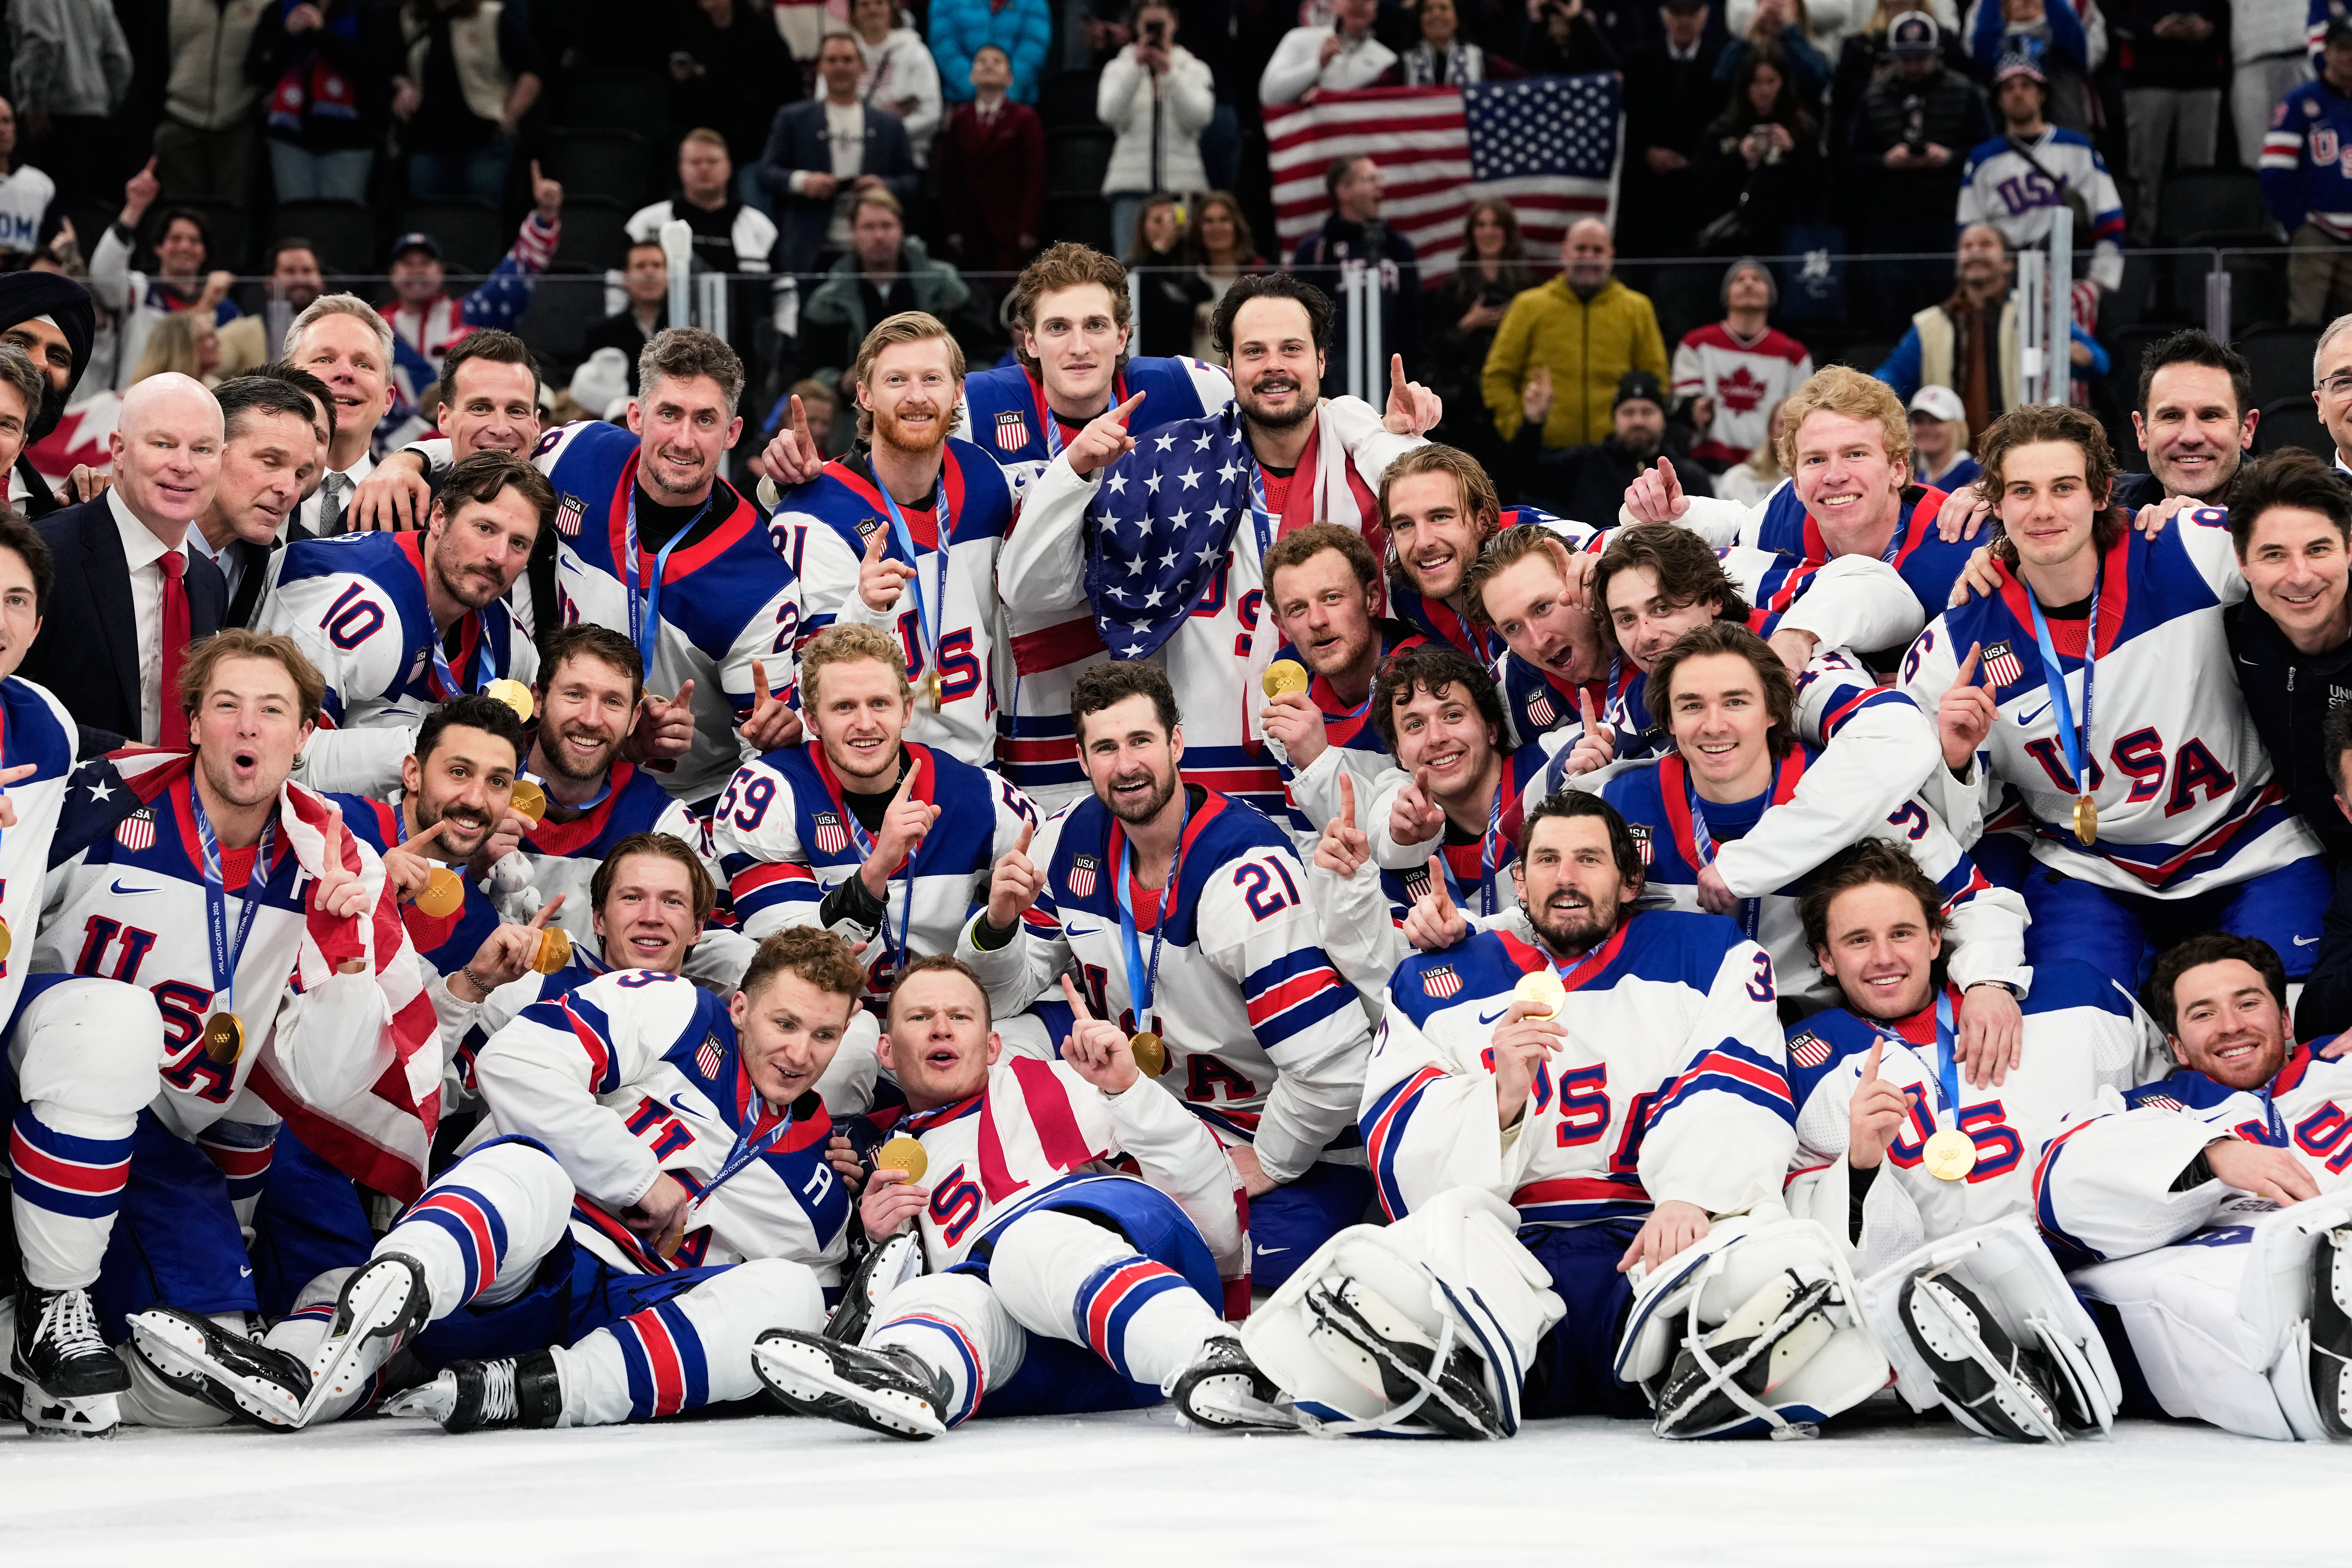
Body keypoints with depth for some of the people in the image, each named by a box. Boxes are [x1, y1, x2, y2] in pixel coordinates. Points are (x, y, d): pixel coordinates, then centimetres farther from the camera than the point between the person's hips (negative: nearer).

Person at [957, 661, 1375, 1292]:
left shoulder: (1247, 874, -26)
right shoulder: (1071, 843, -3)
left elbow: (1332, 1064, -28)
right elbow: (1007, 991, 5)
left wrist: (1262, 1166, -13)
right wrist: (999, 922, -16)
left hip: (1292, 1139, -6)